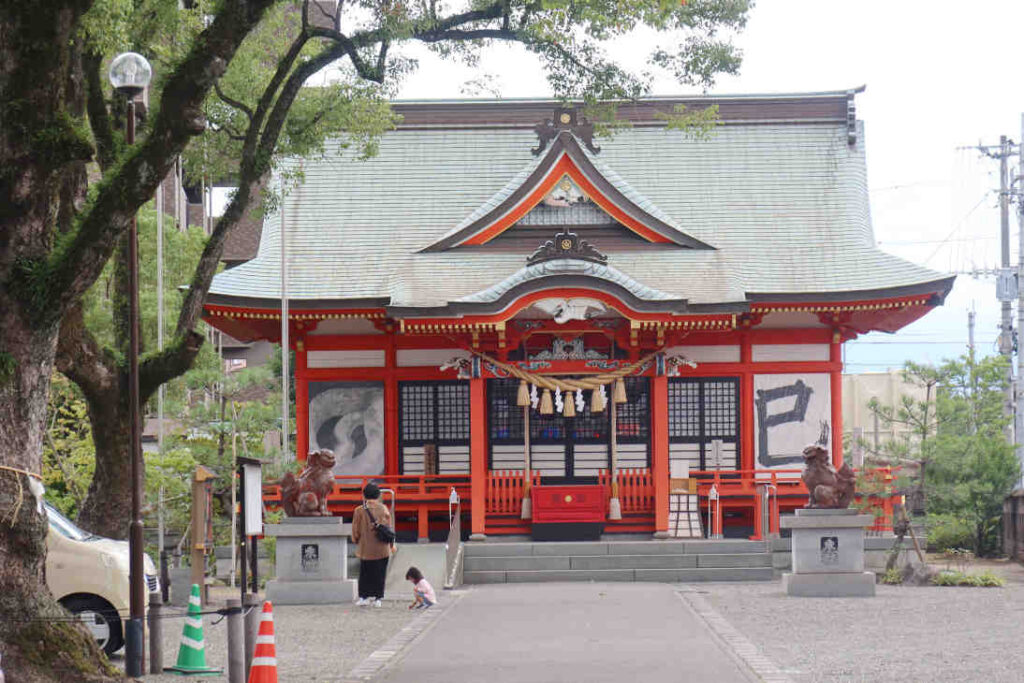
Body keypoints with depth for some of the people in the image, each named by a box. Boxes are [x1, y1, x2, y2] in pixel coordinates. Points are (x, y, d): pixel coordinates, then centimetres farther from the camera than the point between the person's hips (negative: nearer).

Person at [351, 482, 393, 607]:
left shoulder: (359, 511, -8)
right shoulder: (383, 509, -3)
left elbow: (356, 531, -3)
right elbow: (389, 528, 3)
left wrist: (356, 541, 16)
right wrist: (391, 544, 14)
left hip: (366, 548, -1)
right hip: (382, 549, 1)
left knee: (365, 573, 10)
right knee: (380, 573, 8)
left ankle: (364, 596, 8)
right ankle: (377, 598, 8)